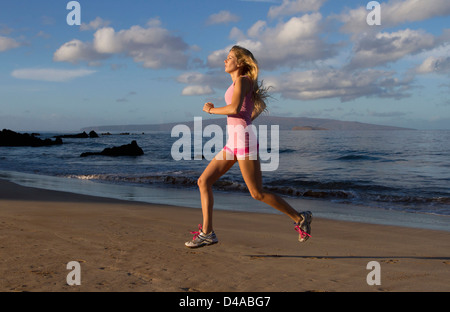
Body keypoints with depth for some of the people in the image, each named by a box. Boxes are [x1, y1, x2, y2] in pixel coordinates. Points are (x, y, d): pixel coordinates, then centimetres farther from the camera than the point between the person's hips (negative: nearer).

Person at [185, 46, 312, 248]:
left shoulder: (242, 80, -8)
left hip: (244, 141, -9)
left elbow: (235, 108, -24)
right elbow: (260, 106, 30)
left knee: (257, 193, -4)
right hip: (233, 143, 9)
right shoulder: (241, 83, 19)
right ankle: (207, 232, 0)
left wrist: (211, 110, -9)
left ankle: (300, 219, 12)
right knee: (204, 181, 1)